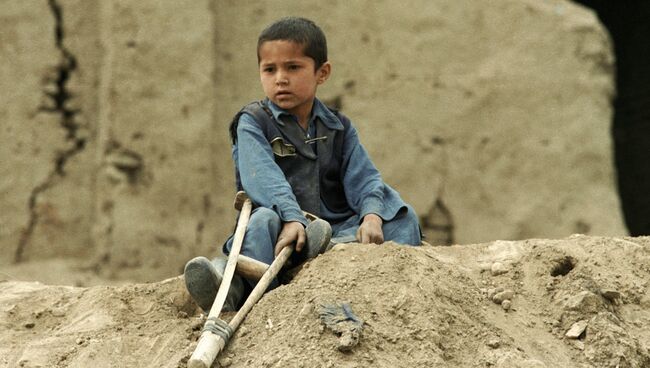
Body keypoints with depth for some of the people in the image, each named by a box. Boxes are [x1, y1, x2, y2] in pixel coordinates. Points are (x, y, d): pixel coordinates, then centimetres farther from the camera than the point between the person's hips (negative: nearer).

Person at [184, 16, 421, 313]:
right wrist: (291, 218, -34)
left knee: (402, 216, -14)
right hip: (282, 222, -4)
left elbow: (363, 178, 2)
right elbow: (263, 177, -15)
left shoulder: (338, 128, 17)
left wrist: (372, 215, -22)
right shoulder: (253, 123, 4)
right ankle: (234, 287, -63)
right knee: (265, 219, -36)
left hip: (336, 226, 4)